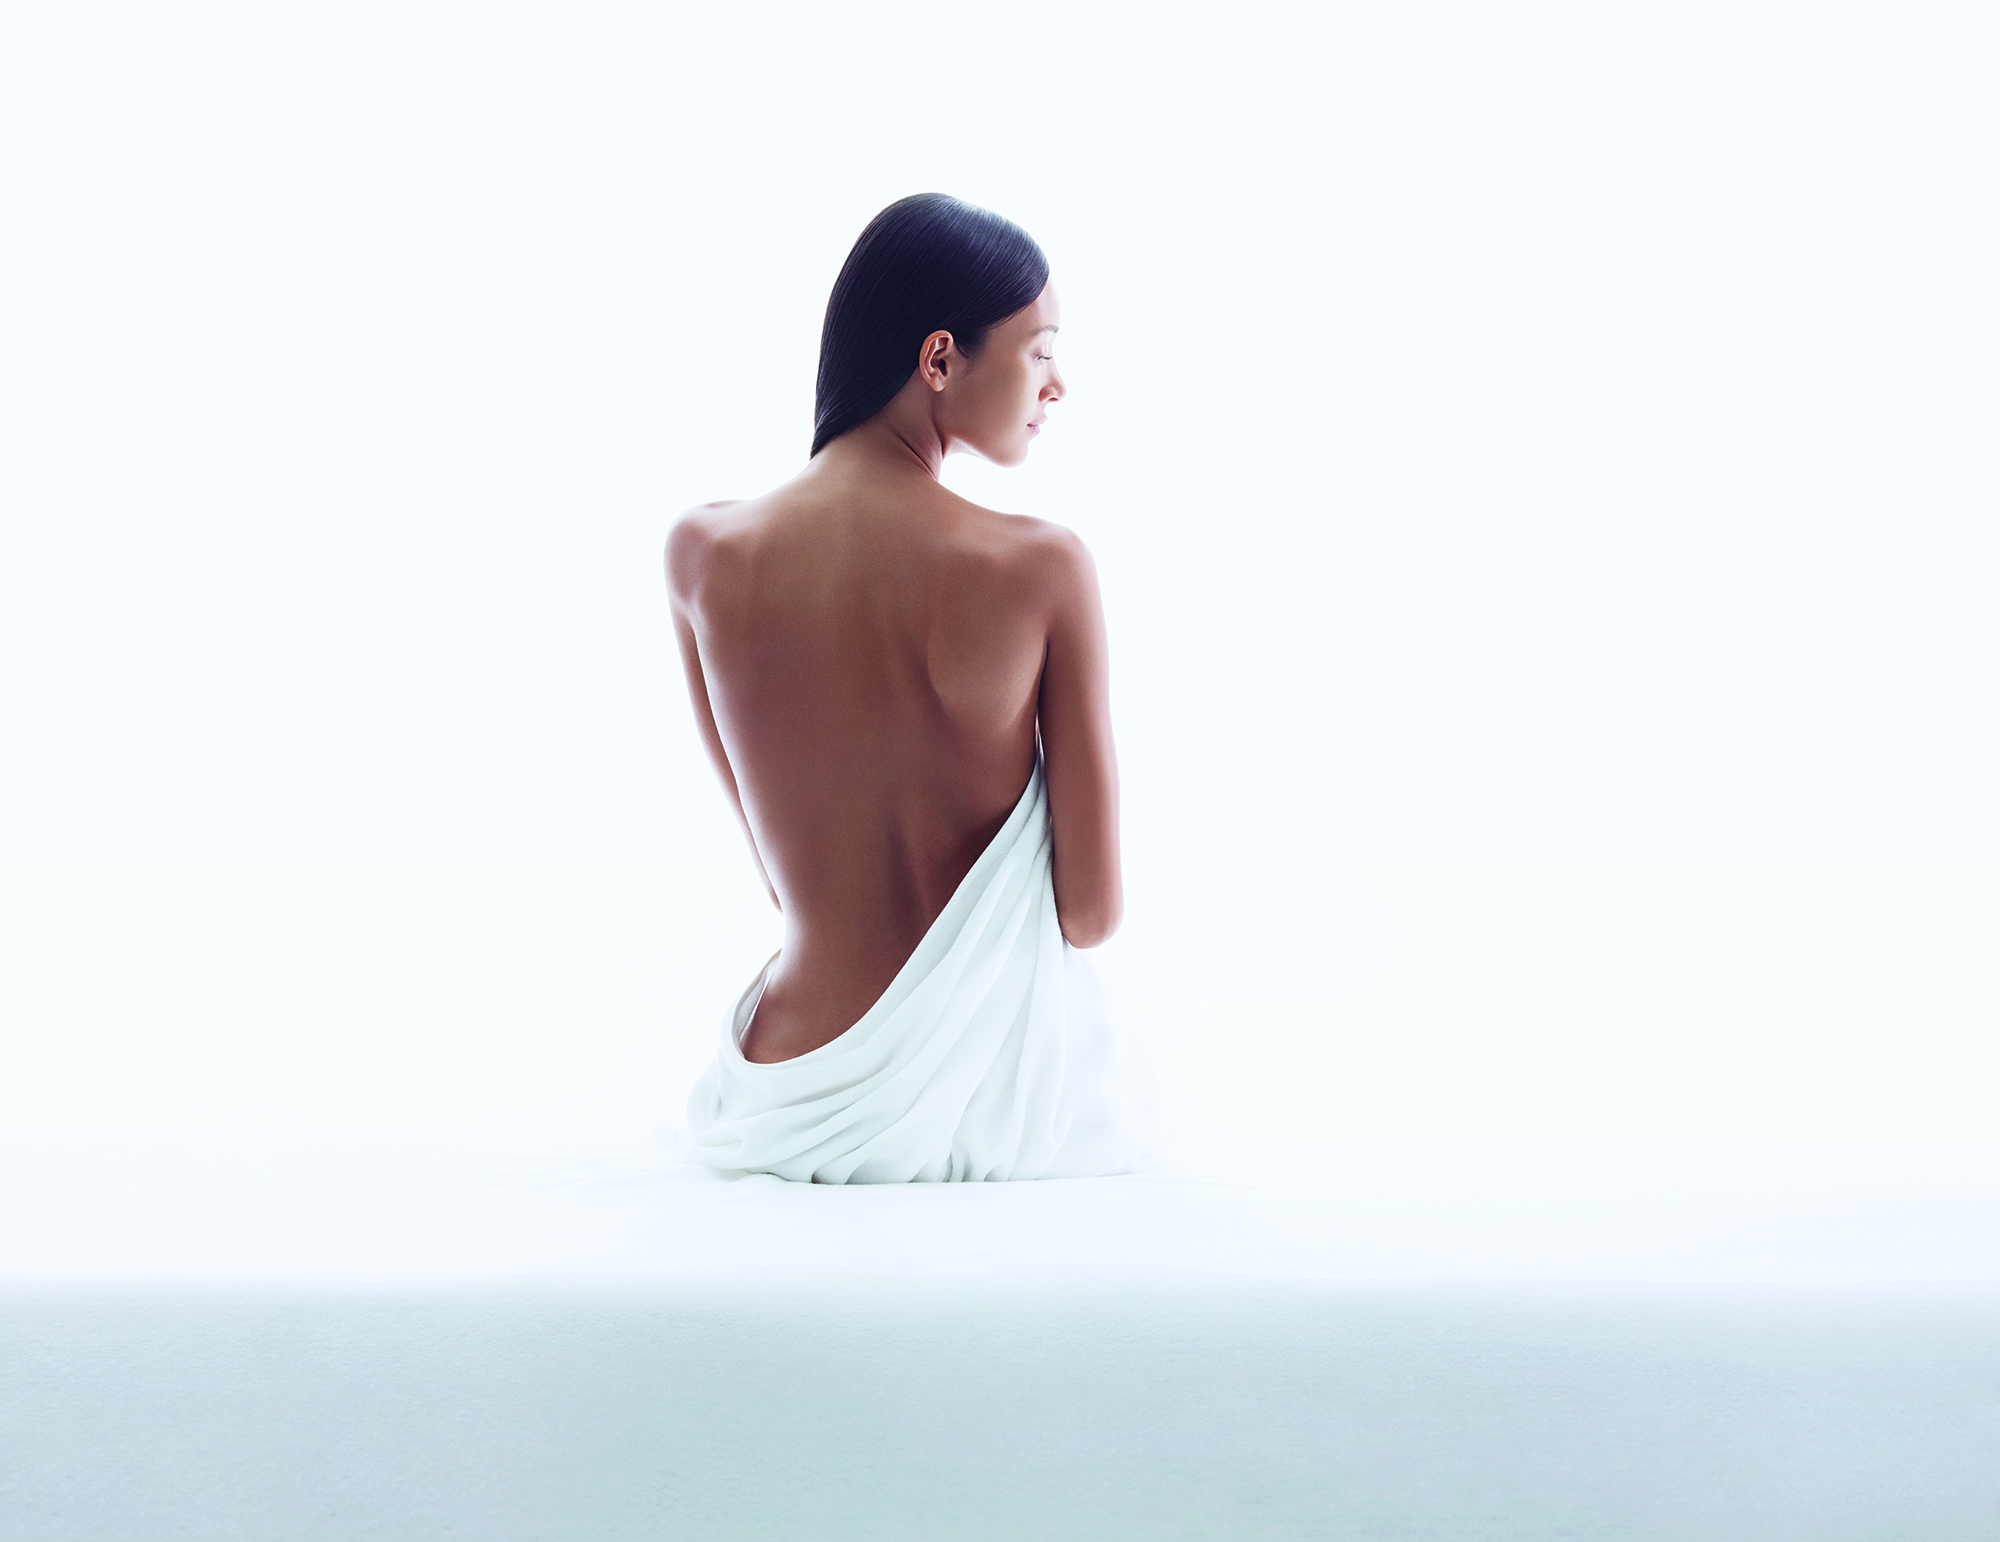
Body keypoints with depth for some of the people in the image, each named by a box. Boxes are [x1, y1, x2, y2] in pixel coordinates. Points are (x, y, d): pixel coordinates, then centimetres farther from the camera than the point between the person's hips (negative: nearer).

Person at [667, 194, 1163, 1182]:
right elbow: (1092, 909, -8)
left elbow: (789, 881, 4)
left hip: (795, 1112, 4)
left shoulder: (703, 556, -6)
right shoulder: (1041, 570, -16)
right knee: (1137, 1087, 35)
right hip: (998, 1093, -4)